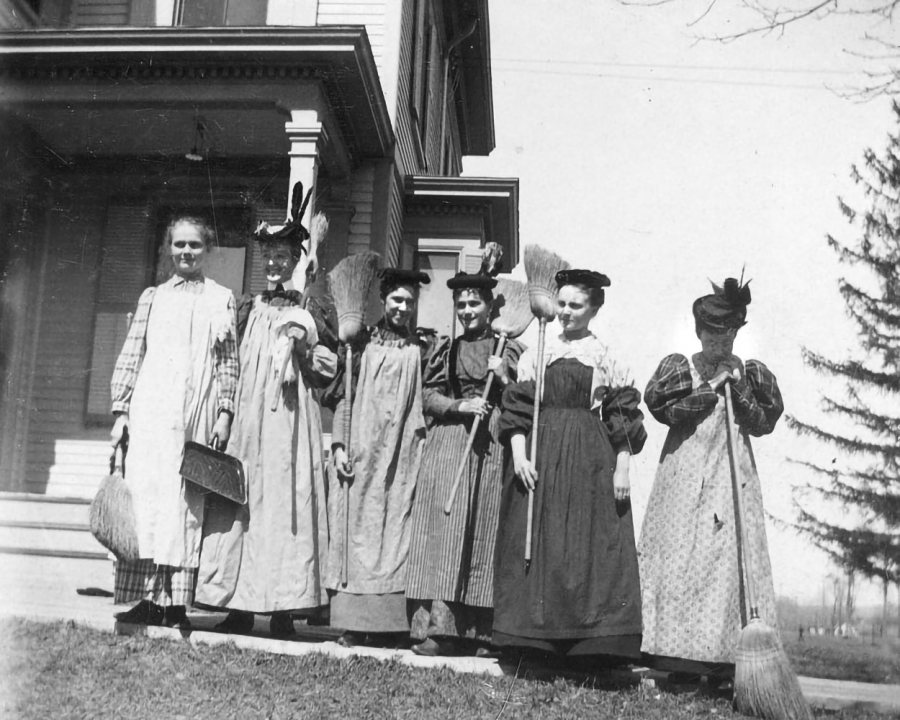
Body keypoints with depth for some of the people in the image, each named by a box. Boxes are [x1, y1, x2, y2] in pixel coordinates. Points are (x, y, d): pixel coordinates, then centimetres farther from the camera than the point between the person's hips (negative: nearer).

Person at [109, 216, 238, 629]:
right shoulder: (152, 297, 16)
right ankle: (146, 598, -6)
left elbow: (229, 362, 6)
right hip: (150, 412, 1)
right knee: (145, 496, -7)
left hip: (198, 416, -1)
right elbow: (130, 357, 12)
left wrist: (225, 412, -4)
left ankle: (176, 603, -3)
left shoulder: (222, 299, 12)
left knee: (186, 502, -4)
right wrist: (120, 412, 4)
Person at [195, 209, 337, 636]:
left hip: (291, 419, -3)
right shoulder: (248, 310, 15)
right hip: (247, 417, 3)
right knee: (239, 502, -1)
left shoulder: (309, 313, 6)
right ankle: (240, 605, 5)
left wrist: (304, 348, -11)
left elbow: (328, 369, 5)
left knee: (287, 502, -5)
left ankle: (284, 608, 0)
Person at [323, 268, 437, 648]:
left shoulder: (422, 347, 9)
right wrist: (339, 444, -3)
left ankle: (388, 621, 4)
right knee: (358, 531, 0)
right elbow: (343, 398, 4)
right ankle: (354, 622, 4)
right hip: (361, 452, 0)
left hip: (402, 457, 0)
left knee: (394, 532, -1)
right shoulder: (363, 343, 7)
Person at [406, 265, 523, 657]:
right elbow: (428, 396, 8)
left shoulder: (510, 350, 11)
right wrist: (460, 405, -9)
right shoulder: (446, 349, 14)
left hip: (493, 447, 0)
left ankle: (483, 631, 1)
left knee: (486, 534, -3)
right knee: (443, 531, -8)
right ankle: (437, 628, -9)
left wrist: (503, 380, -8)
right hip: (448, 443, 1)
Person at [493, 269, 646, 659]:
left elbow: (624, 419, 1)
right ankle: (536, 637, 13)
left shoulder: (607, 357, 4)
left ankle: (592, 645, 5)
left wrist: (622, 468, -7)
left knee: (591, 546, -2)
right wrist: (519, 454, -7)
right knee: (538, 544, 3)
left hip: (591, 459, -2)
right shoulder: (538, 353, 9)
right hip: (541, 455, 2)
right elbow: (517, 408, 5)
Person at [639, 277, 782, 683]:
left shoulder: (750, 374, 11)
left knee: (730, 556, -5)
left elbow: (763, 424, 2)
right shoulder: (679, 368, 7)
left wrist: (738, 387, -8)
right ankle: (682, 657, 1)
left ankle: (722, 657, 0)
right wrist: (711, 386, -8)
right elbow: (667, 411, -8)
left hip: (733, 474, 1)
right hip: (685, 473, -1)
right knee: (682, 555, -5)